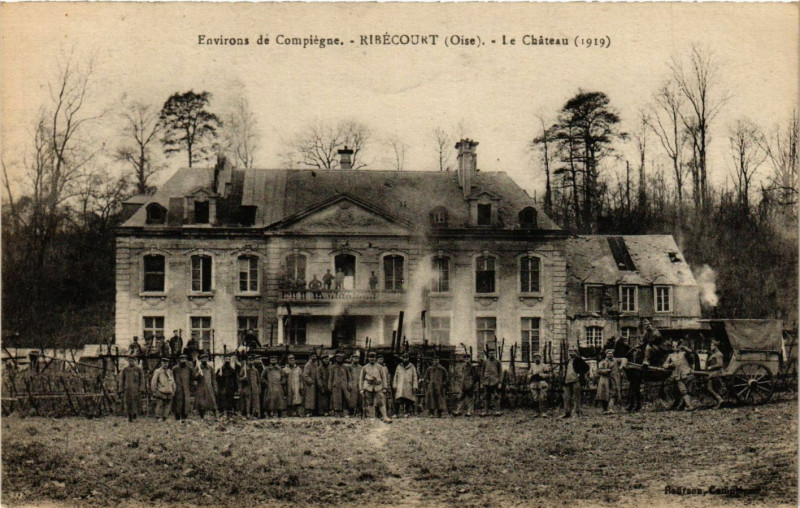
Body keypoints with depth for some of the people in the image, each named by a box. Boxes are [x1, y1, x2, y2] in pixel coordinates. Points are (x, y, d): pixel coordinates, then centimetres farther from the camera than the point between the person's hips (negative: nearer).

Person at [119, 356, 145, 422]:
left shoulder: (139, 369, 2)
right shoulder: (125, 370, 6)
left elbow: (142, 380, 0)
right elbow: (121, 381, 7)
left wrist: (141, 390, -10)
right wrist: (121, 391, 1)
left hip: (136, 390, -1)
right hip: (127, 390, 1)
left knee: (136, 404, -8)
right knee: (128, 405, -1)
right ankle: (130, 419, 8)